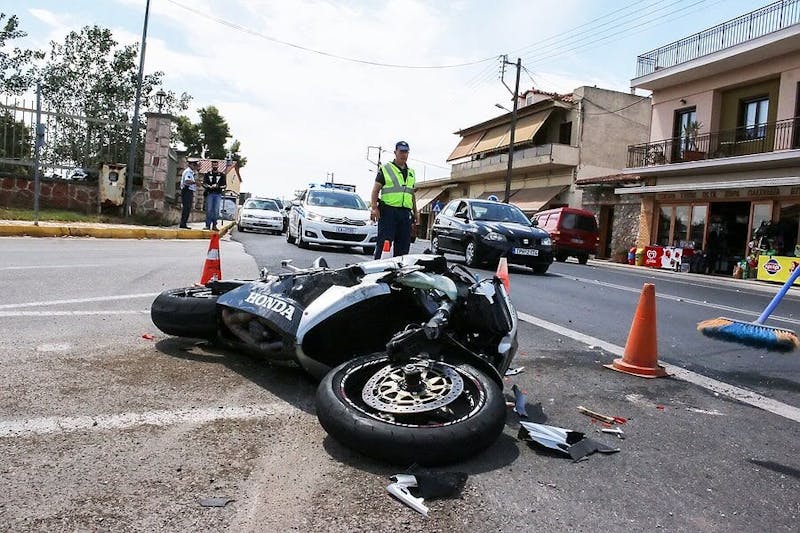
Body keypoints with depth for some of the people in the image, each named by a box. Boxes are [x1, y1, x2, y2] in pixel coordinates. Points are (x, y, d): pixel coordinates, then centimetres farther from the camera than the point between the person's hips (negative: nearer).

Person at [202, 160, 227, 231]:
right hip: (209, 194, 0)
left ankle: (214, 225, 1)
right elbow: (204, 184, 5)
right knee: (209, 210, -5)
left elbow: (224, 185, 7)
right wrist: (210, 187, -13)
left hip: (218, 194, 0)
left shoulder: (222, 175, 12)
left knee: (216, 210, -4)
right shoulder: (207, 174, 13)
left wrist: (218, 186, -12)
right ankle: (207, 225, -3)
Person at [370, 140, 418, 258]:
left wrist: (415, 212, 22)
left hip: (406, 213, 5)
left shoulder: (411, 172, 22)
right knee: (384, 243, -8)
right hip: (388, 211, -5)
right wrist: (374, 207, -15)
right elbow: (375, 190, -2)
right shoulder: (385, 169, 5)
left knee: (403, 246, 5)